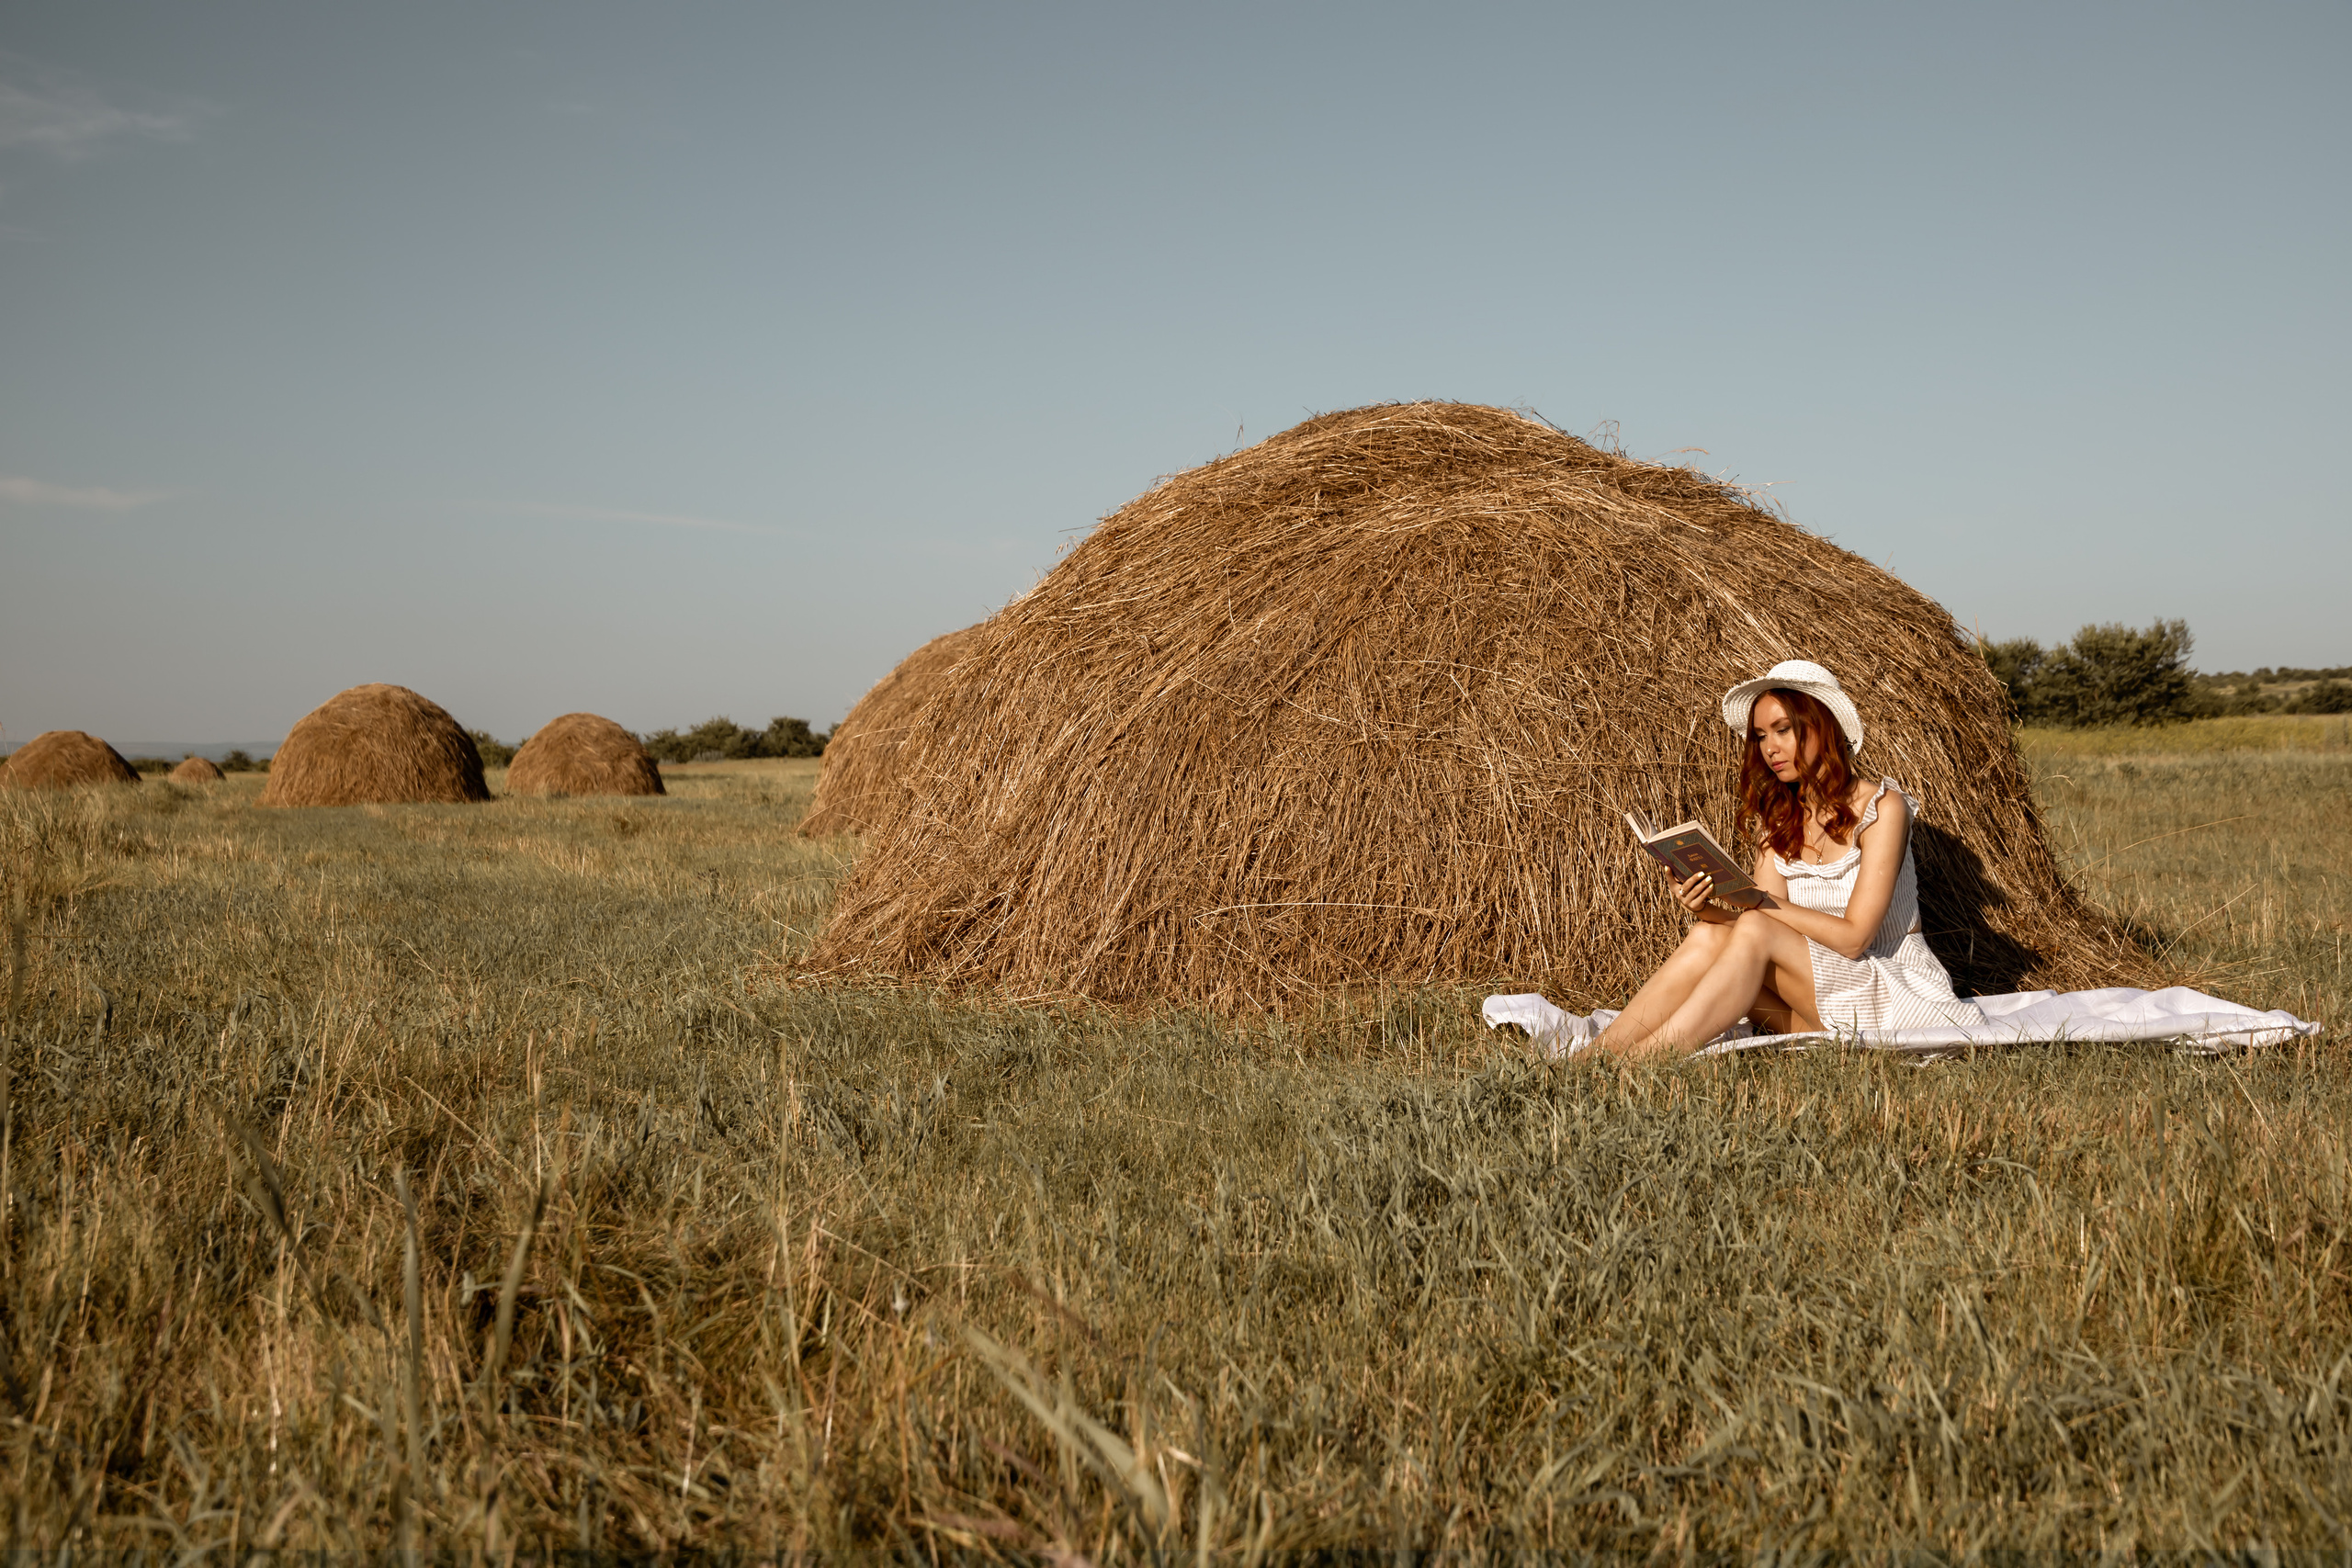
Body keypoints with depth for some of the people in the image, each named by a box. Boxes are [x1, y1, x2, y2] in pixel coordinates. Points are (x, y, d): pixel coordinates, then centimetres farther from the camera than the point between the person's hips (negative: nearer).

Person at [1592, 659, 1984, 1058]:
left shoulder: (1881, 807, -9)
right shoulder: (1777, 820, 9)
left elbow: (1853, 936, -17)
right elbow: (1767, 913, -4)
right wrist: (1708, 908, -24)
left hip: (1896, 990, -5)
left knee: (1756, 932, -29)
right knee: (1709, 937, -22)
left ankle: (1636, 1063, -35)